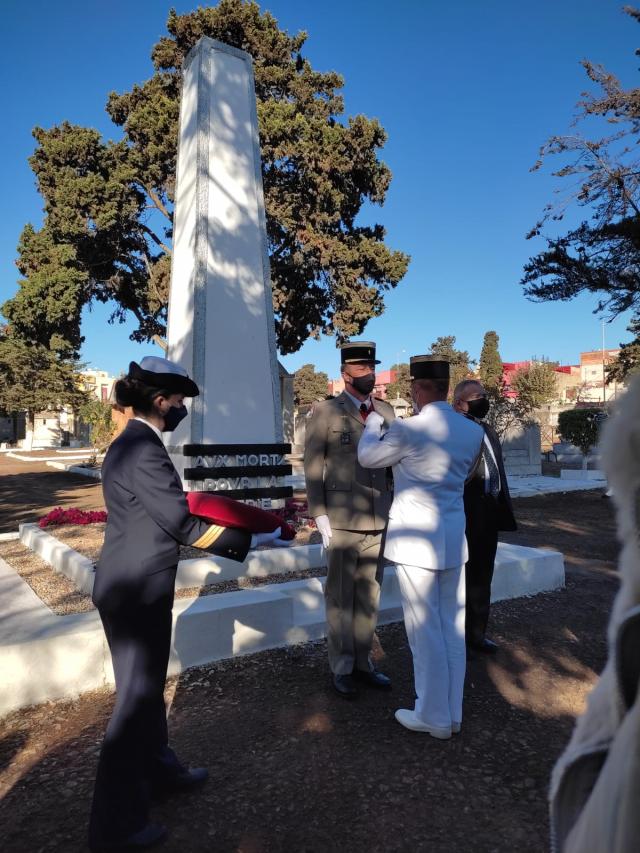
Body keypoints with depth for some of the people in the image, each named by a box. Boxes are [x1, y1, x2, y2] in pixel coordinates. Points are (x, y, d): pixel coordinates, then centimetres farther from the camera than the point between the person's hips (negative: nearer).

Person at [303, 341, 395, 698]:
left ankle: (363, 662, 29)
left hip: (380, 519, 4)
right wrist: (321, 518, -8)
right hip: (342, 520, -4)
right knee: (341, 598, 8)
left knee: (370, 596, 13)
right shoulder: (325, 412, -1)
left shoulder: (386, 411, 11)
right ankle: (342, 668, 24)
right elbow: (313, 469, -3)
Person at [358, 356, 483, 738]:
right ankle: (453, 713, 29)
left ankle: (434, 717, 20)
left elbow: (367, 457, 1)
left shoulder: (408, 429, -17)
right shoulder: (473, 431, 1)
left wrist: (373, 422, 17)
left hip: (415, 540, -6)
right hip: (454, 538, 6)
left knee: (426, 630, 6)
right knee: (453, 627, 15)